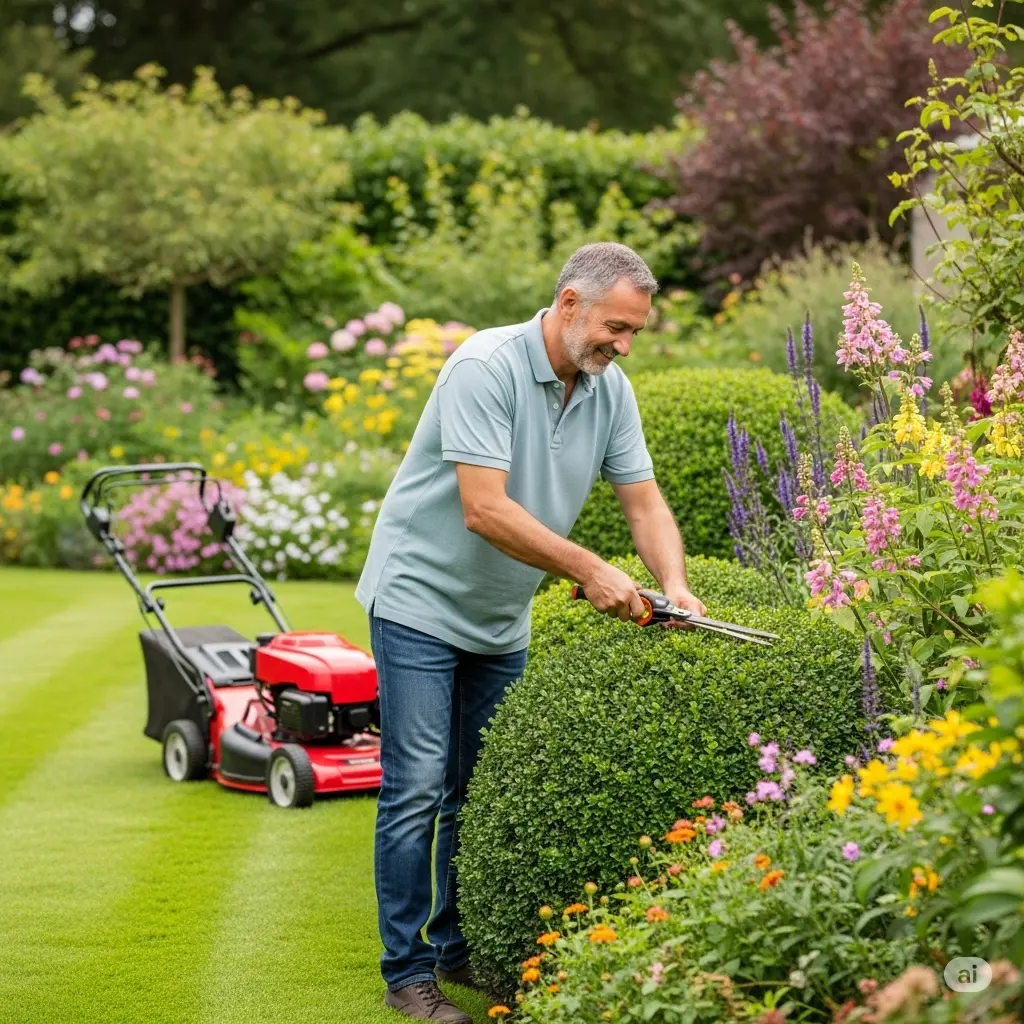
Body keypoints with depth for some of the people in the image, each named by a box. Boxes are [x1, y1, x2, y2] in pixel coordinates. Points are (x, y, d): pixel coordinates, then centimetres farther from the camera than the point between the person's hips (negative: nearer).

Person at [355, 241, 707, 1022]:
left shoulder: (610, 389, 0)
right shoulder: (485, 368, -23)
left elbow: (643, 499, 3)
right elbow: (485, 510, -29)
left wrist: (674, 584, -15)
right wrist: (589, 571, -26)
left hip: (501, 620, 7)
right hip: (421, 600, -7)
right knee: (417, 789, -7)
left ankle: (459, 949, 23)